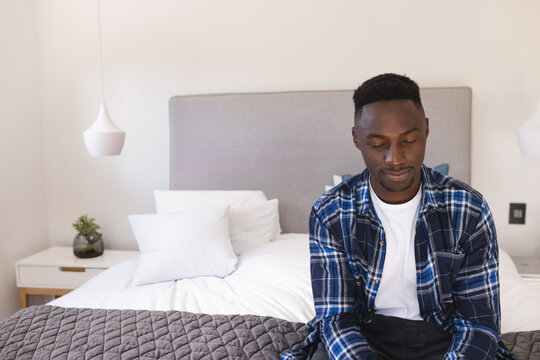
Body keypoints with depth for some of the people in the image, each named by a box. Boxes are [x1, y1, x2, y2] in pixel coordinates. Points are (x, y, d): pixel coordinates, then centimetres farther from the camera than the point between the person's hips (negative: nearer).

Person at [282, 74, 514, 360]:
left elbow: (479, 321, -8)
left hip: (441, 336, 3)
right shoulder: (329, 215, -13)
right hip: (364, 333, -2)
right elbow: (337, 318, -13)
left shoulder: (469, 210, -11)